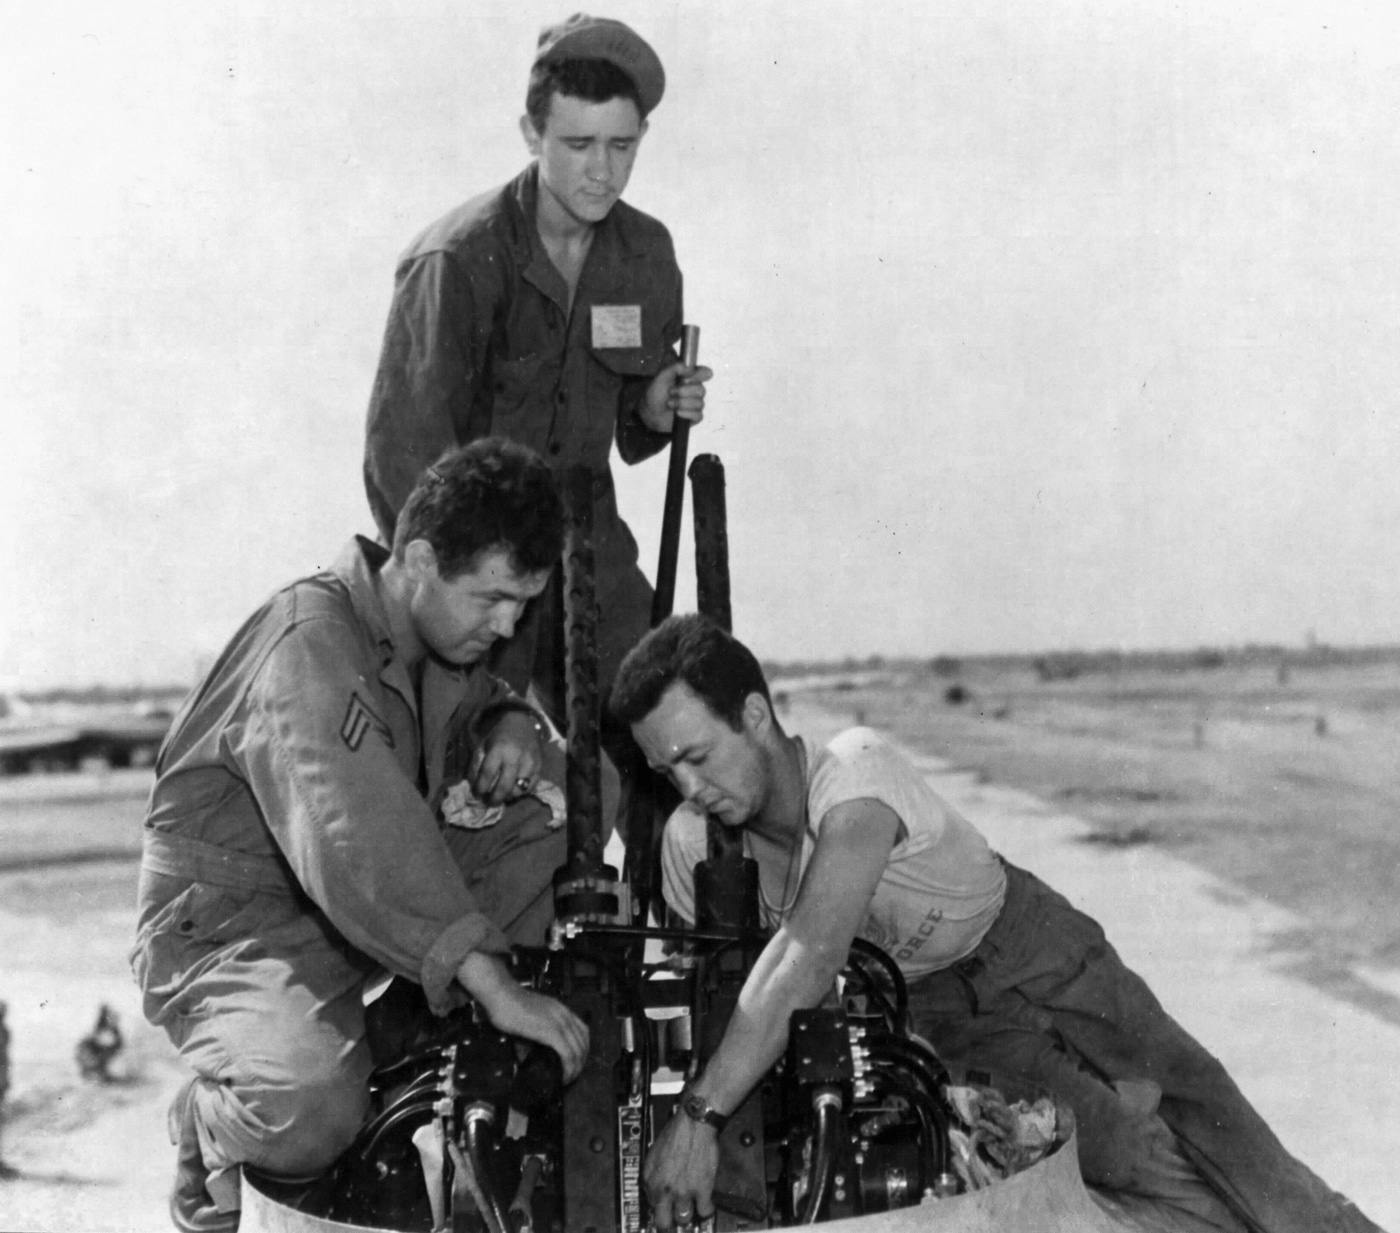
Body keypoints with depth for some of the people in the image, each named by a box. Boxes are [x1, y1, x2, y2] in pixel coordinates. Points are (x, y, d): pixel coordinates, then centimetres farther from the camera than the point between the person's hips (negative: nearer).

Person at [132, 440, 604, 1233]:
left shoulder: (440, 628, 1)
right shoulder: (310, 647, -27)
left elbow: (479, 697, 22)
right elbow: (356, 844, -40)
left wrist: (512, 725, -5)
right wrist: (497, 988, -45)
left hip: (385, 904, 8)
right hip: (234, 928, -8)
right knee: (309, 1111, -38)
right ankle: (209, 1127, -1)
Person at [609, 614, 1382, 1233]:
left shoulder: (856, 773, -33)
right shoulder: (689, 844, -16)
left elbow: (810, 955, -47)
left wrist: (701, 1115, -52)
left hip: (1033, 951, -2)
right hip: (935, 1019, 2)